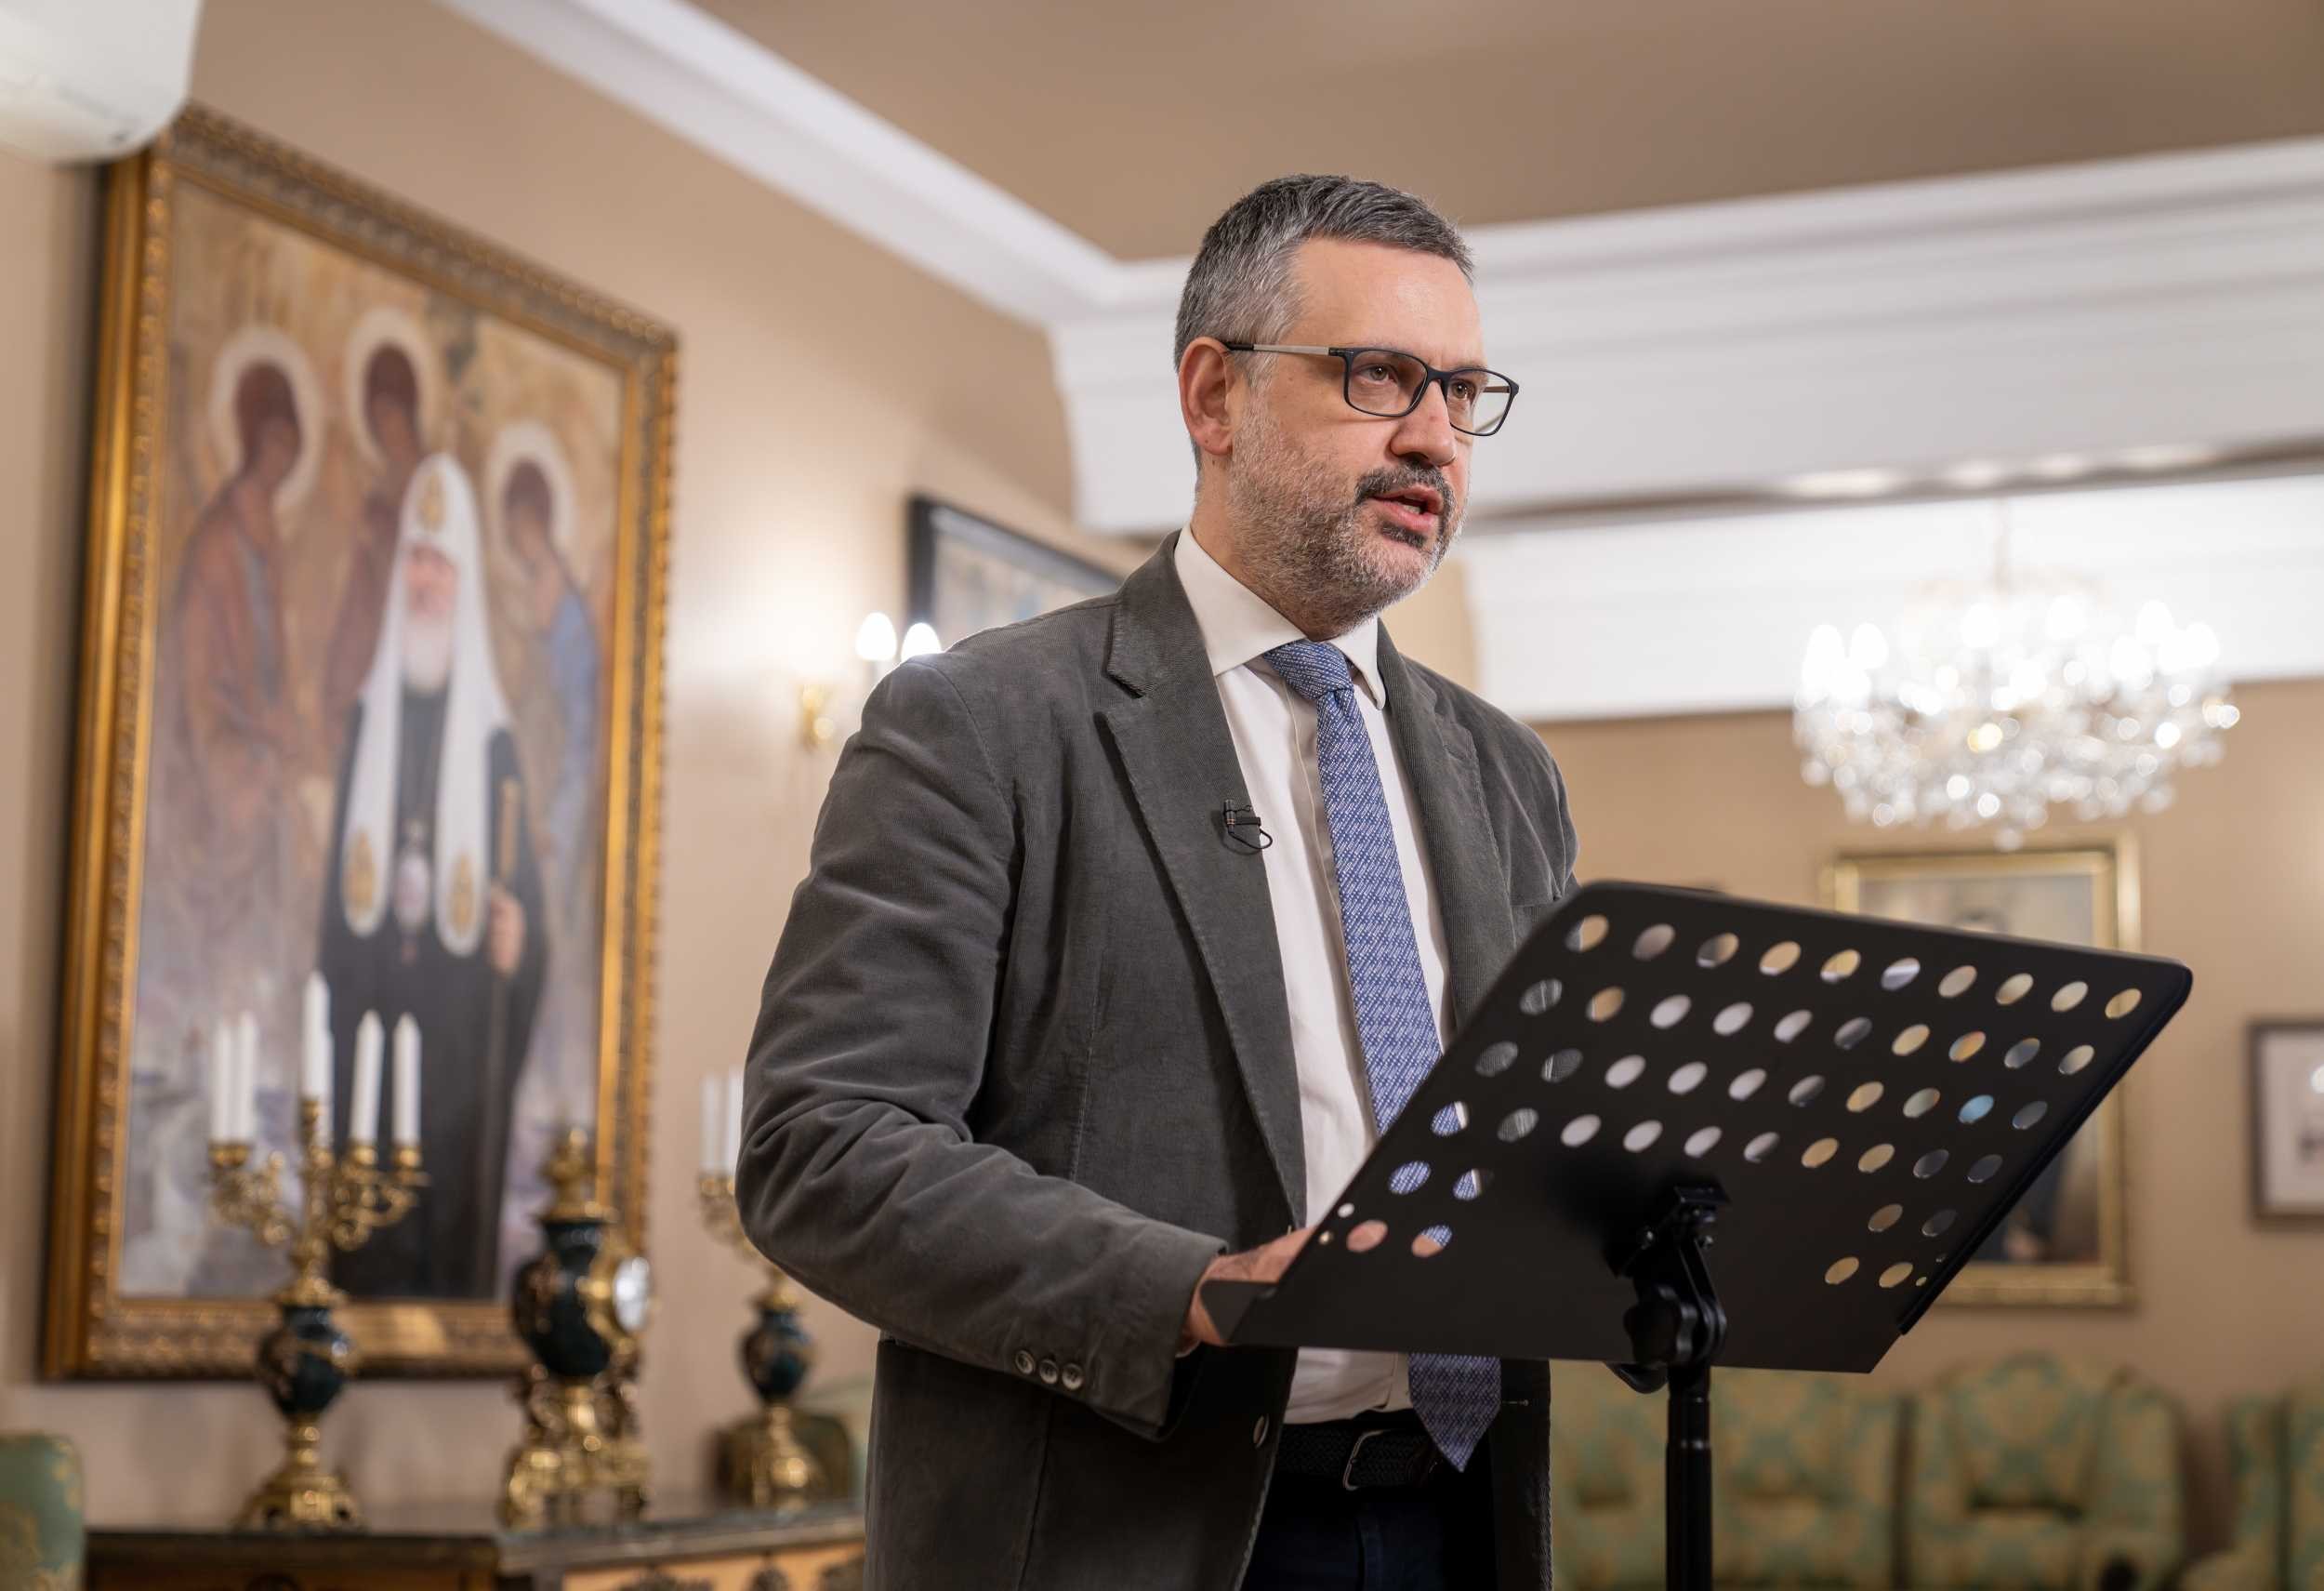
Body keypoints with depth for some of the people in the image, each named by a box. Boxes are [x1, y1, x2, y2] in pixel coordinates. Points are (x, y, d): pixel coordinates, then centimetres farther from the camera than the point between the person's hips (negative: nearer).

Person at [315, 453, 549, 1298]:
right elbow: (337, 891, 11)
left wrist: (517, 937, -23)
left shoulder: (491, 736, -1)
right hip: (367, 1023, 3)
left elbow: (522, 892, -1)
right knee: (363, 1240, 5)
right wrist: (330, 1028, 7)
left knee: (452, 1219, 1)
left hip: (459, 1037, -3)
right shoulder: (368, 714, 8)